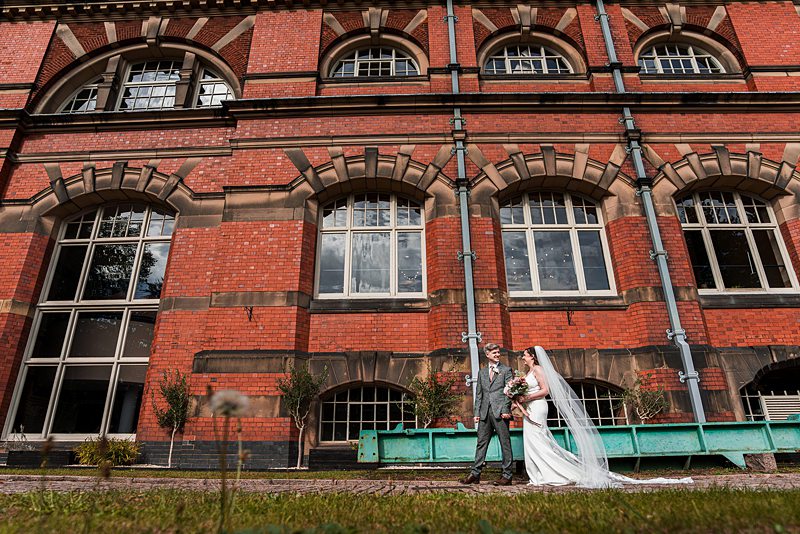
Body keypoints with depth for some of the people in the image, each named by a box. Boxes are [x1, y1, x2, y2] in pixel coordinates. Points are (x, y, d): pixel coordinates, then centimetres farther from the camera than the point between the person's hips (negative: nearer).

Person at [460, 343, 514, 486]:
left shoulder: (506, 370, 6)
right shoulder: (482, 372, 18)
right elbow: (479, 394, 16)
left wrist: (506, 410, -12)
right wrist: (477, 412, 8)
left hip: (500, 412, -4)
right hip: (485, 412, 4)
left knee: (505, 443, 0)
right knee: (481, 443, 5)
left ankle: (507, 476, 7)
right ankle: (475, 474, 10)